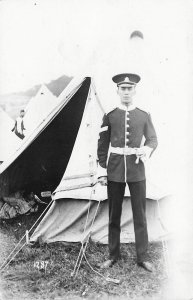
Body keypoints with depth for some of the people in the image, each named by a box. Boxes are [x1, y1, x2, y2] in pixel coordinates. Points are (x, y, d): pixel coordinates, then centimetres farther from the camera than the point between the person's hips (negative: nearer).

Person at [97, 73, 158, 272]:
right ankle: (113, 255, 24)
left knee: (140, 214, 5)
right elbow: (102, 146, 3)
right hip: (115, 171, 0)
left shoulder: (144, 116, 3)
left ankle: (142, 257, 19)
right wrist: (102, 171, -2)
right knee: (114, 215, 9)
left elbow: (152, 139, 6)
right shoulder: (109, 117, 2)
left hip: (137, 171, 0)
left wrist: (146, 150, -17)